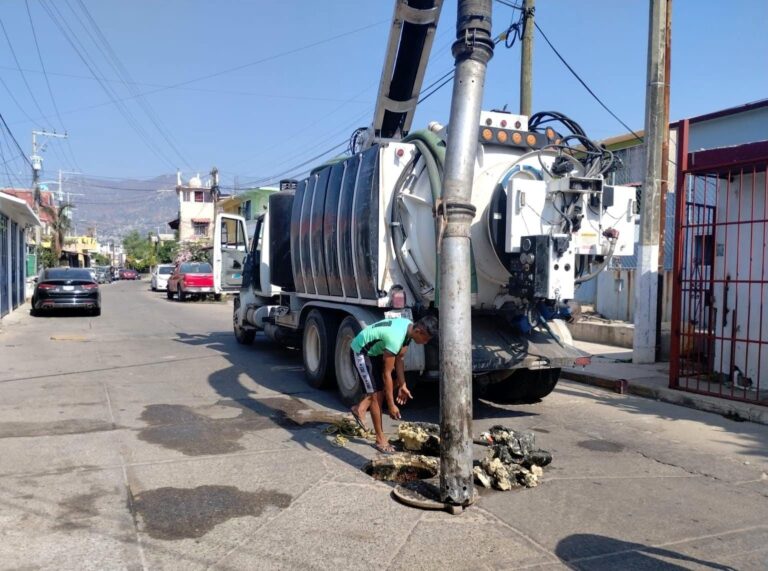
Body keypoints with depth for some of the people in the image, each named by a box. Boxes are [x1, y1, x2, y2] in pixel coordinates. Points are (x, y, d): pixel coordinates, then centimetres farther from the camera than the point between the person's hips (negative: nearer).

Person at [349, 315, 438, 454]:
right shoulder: (395, 338, -36)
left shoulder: (409, 327, -10)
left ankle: (360, 408, 16)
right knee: (377, 393, -10)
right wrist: (391, 405, -23)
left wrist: (403, 385, -1)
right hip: (361, 352, -9)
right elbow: (386, 374, -29)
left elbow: (399, 358, 0)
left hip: (375, 351, 9)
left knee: (396, 381, 12)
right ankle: (380, 440, 1)